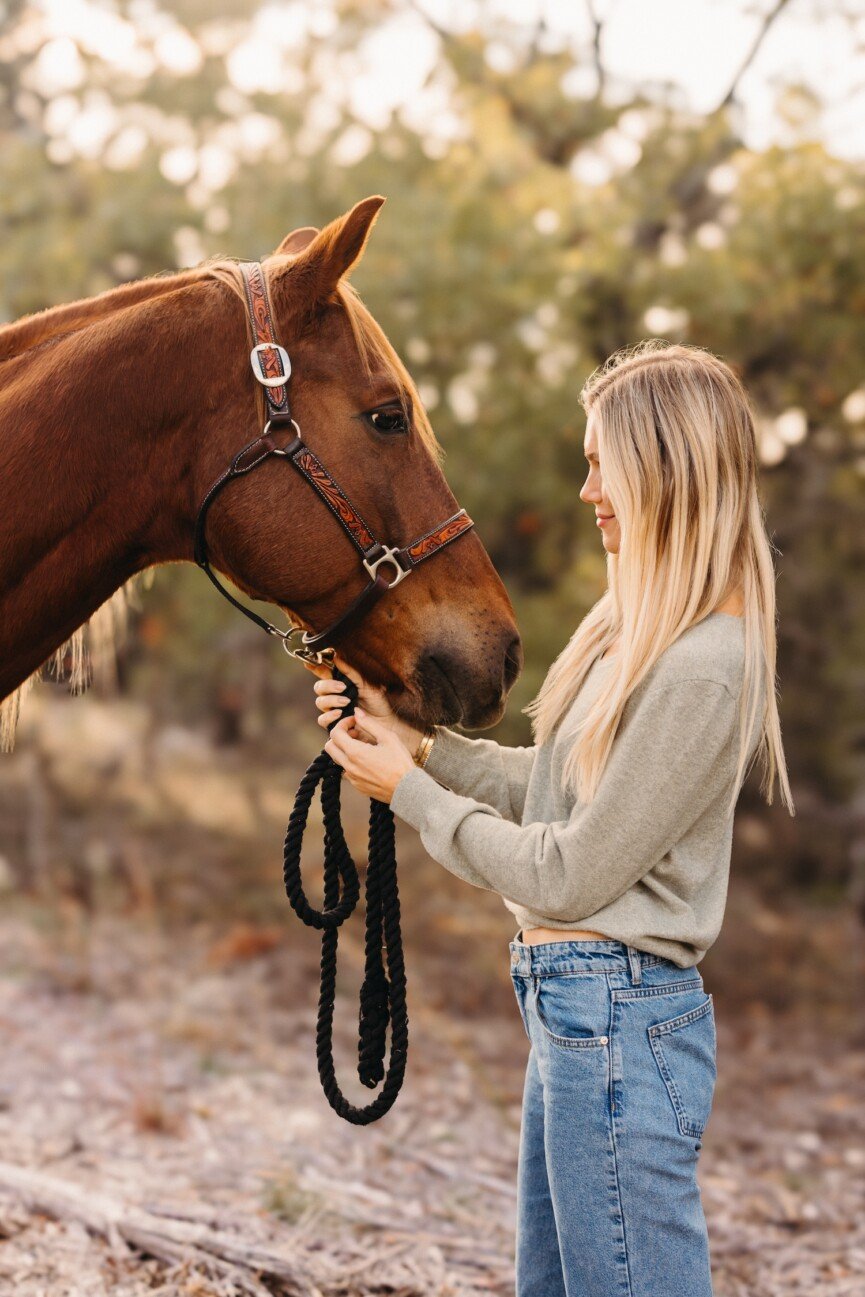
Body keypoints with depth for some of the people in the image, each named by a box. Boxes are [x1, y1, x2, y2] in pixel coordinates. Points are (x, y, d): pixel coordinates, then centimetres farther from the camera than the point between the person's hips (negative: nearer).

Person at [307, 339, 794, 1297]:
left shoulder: (700, 669, -22)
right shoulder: (638, 629, 9)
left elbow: (567, 876, -20)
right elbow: (551, 788, 16)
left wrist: (409, 790, -9)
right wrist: (409, 737, 9)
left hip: (615, 1020, -10)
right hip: (576, 1009, 10)